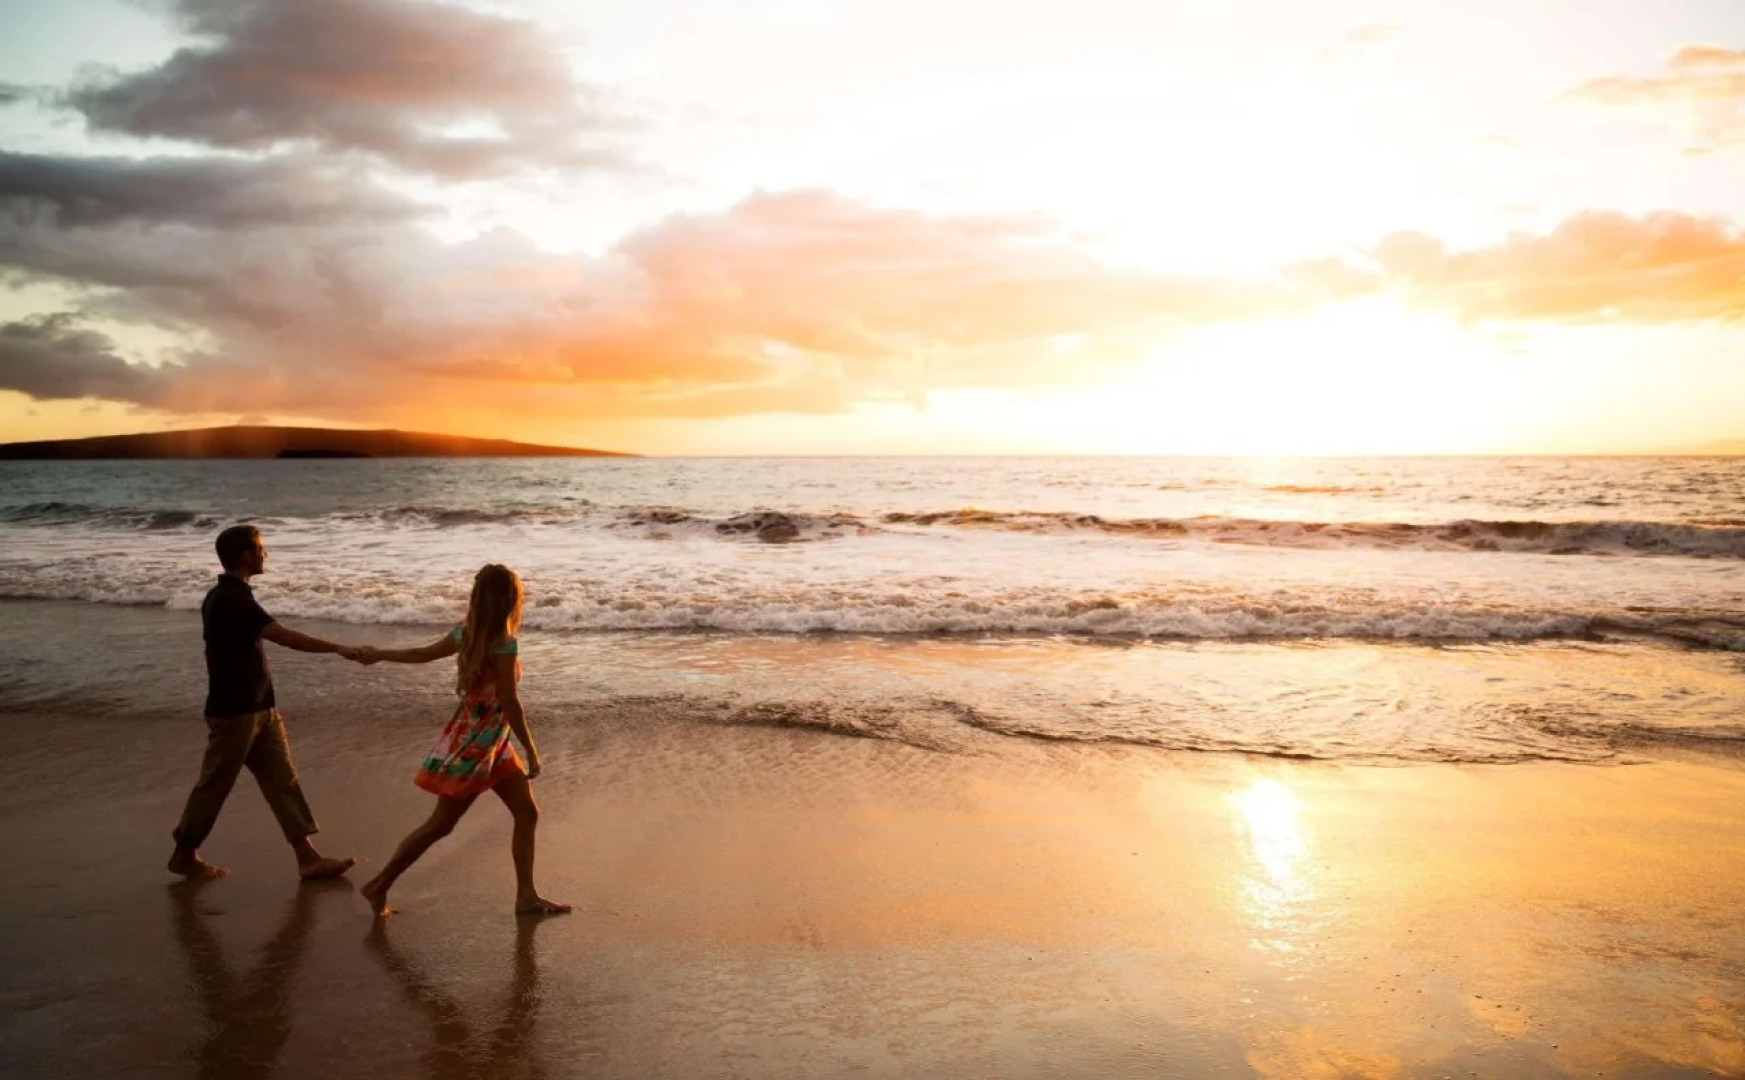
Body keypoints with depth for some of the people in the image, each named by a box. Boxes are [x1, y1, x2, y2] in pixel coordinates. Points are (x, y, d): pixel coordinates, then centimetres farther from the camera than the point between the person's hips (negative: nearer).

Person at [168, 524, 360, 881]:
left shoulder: (228, 596, 11)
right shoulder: (231, 599, -20)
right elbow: (284, 636, -29)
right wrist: (337, 648, -31)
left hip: (258, 707, 9)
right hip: (234, 712, -9)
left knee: (282, 780, 5)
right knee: (214, 785, 6)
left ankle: (308, 858, 5)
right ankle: (184, 855, 24)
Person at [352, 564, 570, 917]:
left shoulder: (466, 633, 2)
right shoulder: (504, 644, -22)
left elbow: (421, 654, 12)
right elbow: (509, 702, -22)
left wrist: (377, 655, 27)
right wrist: (531, 751, -15)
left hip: (492, 742, 9)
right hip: (475, 743, -9)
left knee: (527, 812, 9)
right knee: (440, 824, 4)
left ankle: (527, 897, 12)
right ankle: (379, 886, 18)